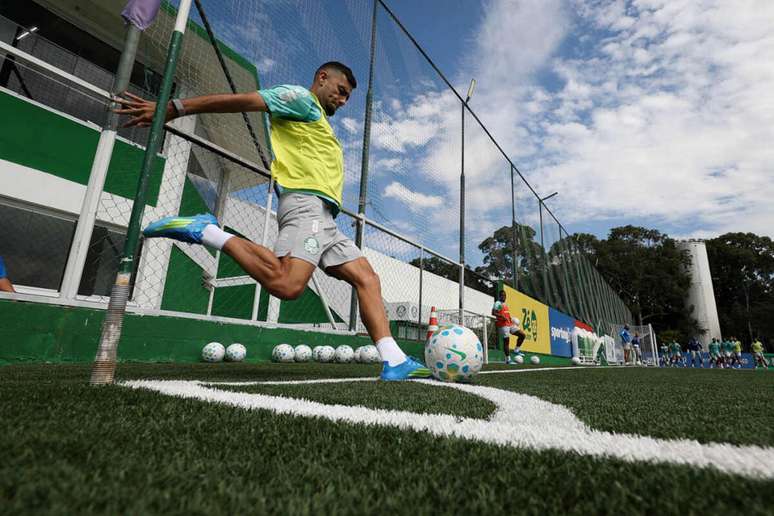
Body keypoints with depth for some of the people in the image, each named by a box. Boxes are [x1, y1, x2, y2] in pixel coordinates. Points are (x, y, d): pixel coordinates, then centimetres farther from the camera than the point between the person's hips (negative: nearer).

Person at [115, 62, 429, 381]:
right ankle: (204, 231, -12)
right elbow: (244, 101, -5)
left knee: (368, 280, -2)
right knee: (285, 285, -29)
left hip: (324, 218, 9)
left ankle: (394, 361, -6)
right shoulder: (301, 98, 8)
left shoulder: (318, 120, 36)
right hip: (306, 203, -9)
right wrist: (174, 109, -13)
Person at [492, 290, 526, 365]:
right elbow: (493, 313, -17)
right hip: (503, 325, -9)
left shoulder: (505, 304, 22)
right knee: (506, 341, -8)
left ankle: (516, 350, 15)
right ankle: (508, 359, -2)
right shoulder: (498, 303, -5)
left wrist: (511, 319, 18)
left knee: (523, 335, 6)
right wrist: (502, 316, -26)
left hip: (510, 324, 9)